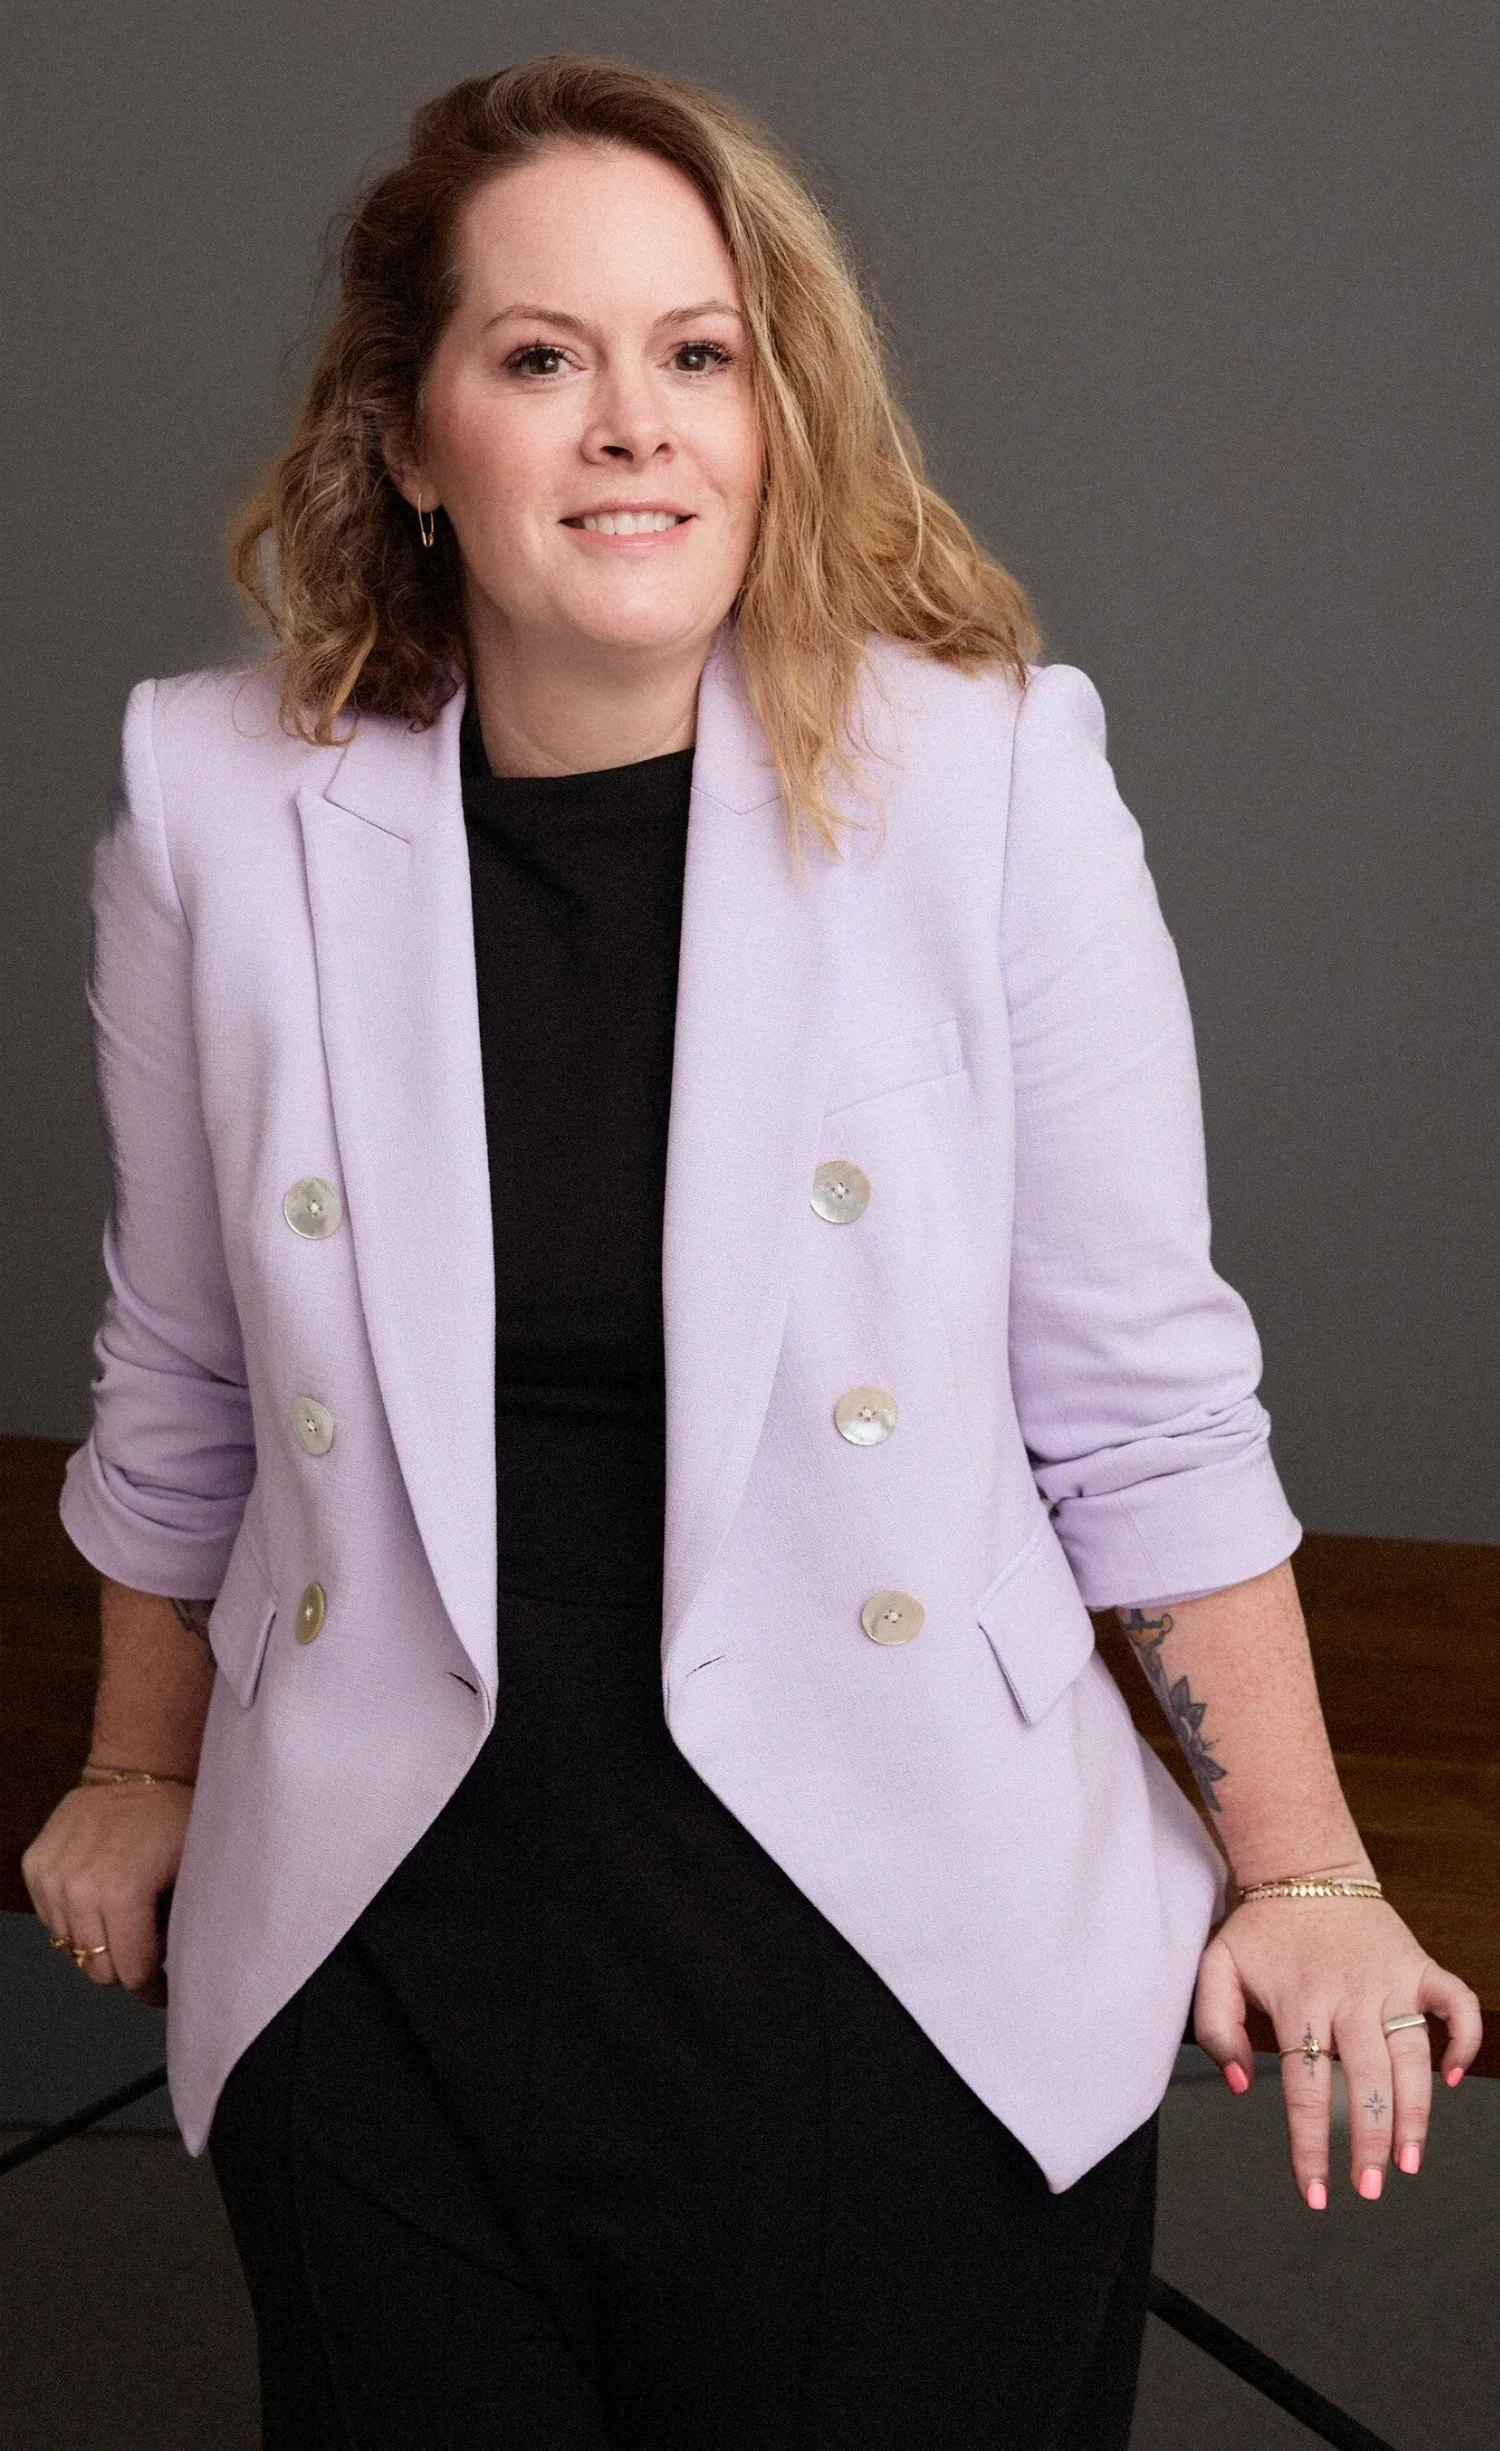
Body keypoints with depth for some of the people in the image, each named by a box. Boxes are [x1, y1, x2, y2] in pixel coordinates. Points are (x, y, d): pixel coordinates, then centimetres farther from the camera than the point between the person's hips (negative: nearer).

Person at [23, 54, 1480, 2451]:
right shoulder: (221, 805, -3)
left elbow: (1142, 1396, -2)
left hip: (912, 1984, -1)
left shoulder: (990, 779, -9)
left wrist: (1305, 1873, 1)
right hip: (388, 1983, 2)